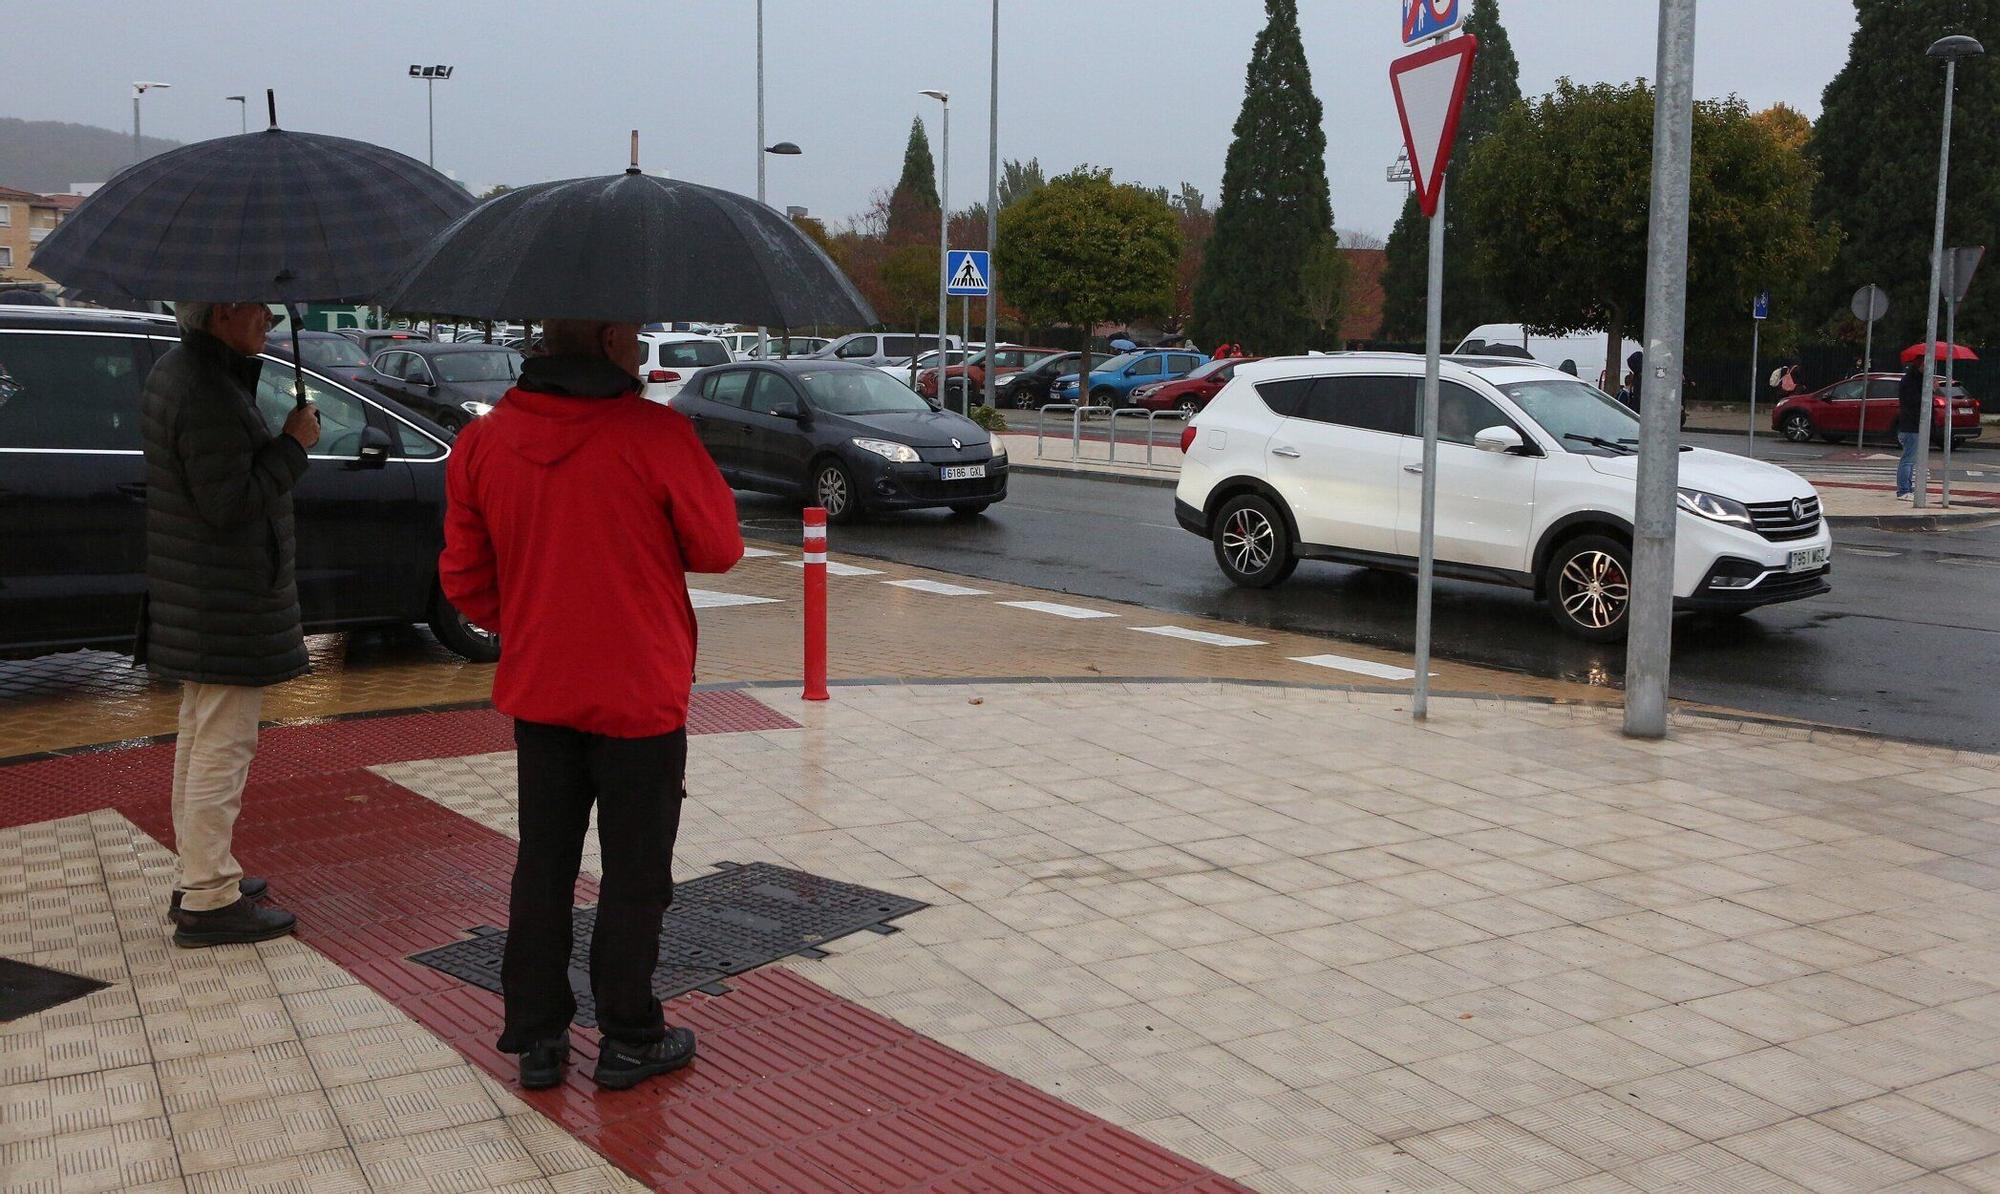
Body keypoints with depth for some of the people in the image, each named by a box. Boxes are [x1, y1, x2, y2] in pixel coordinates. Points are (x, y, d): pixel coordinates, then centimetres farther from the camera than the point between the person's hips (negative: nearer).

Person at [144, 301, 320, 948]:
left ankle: (199, 875, 33)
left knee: (199, 738, 20)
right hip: (227, 604, -11)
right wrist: (294, 443, -16)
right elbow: (231, 502, -24)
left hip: (191, 599, 11)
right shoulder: (209, 394, -22)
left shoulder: (173, 372, 11)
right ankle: (209, 902, 4)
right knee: (222, 747, -3)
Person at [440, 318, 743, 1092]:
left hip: (536, 694, 5)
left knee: (543, 866, 16)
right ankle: (629, 1041, 20)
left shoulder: (485, 441, -3)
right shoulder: (655, 435, -18)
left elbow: (465, 578, 4)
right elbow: (718, 550, -8)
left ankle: (535, 1037, 23)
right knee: (635, 874, 9)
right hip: (640, 695, -4)